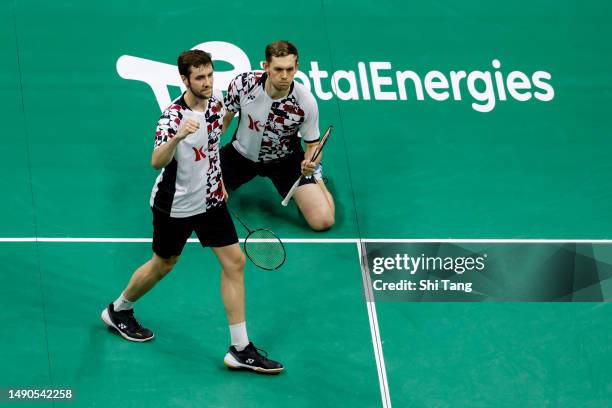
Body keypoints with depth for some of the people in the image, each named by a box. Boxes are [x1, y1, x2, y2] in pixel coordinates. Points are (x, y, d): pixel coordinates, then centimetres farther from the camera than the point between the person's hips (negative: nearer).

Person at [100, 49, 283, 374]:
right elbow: (157, 162, -42)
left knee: (234, 262, -1)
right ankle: (118, 311, 41)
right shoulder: (172, 117, -27)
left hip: (210, 199, 6)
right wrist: (178, 136, -59)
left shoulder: (216, 104, -5)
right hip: (175, 205, -6)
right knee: (163, 265, 12)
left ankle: (240, 349, 3)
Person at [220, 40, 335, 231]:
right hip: (241, 153, 1)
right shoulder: (243, 83, -24)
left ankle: (316, 174, 18)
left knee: (323, 221, -15)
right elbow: (223, 120, -5)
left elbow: (313, 145, -12)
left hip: (285, 160, -1)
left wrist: (310, 162, -35)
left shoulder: (306, 102, -26)